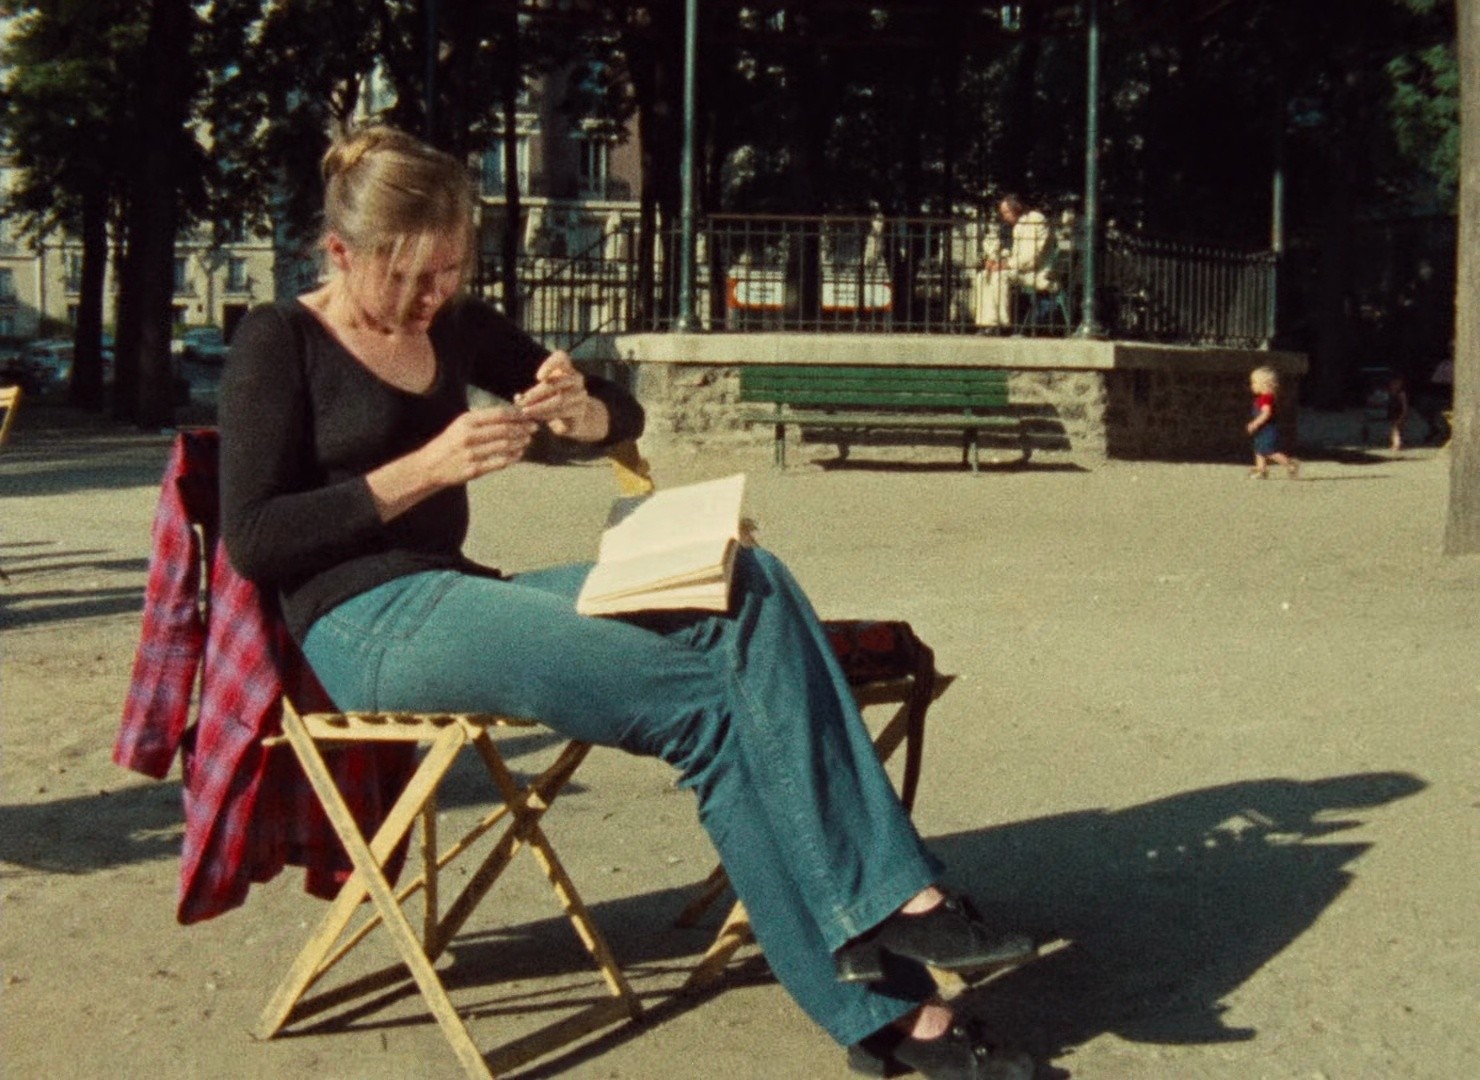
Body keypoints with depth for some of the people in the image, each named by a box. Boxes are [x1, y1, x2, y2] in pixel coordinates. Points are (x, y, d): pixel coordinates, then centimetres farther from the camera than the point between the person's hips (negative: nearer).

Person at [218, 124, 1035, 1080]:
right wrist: (424, 469, -17)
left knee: (751, 588, -18)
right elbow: (252, 542, -11)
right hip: (365, 625, -6)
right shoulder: (279, 343, -2)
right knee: (709, 699, -22)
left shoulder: (457, 326, 15)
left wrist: (583, 411, -5)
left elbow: (626, 415, 20)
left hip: (459, 597, 7)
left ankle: (885, 904, -23)